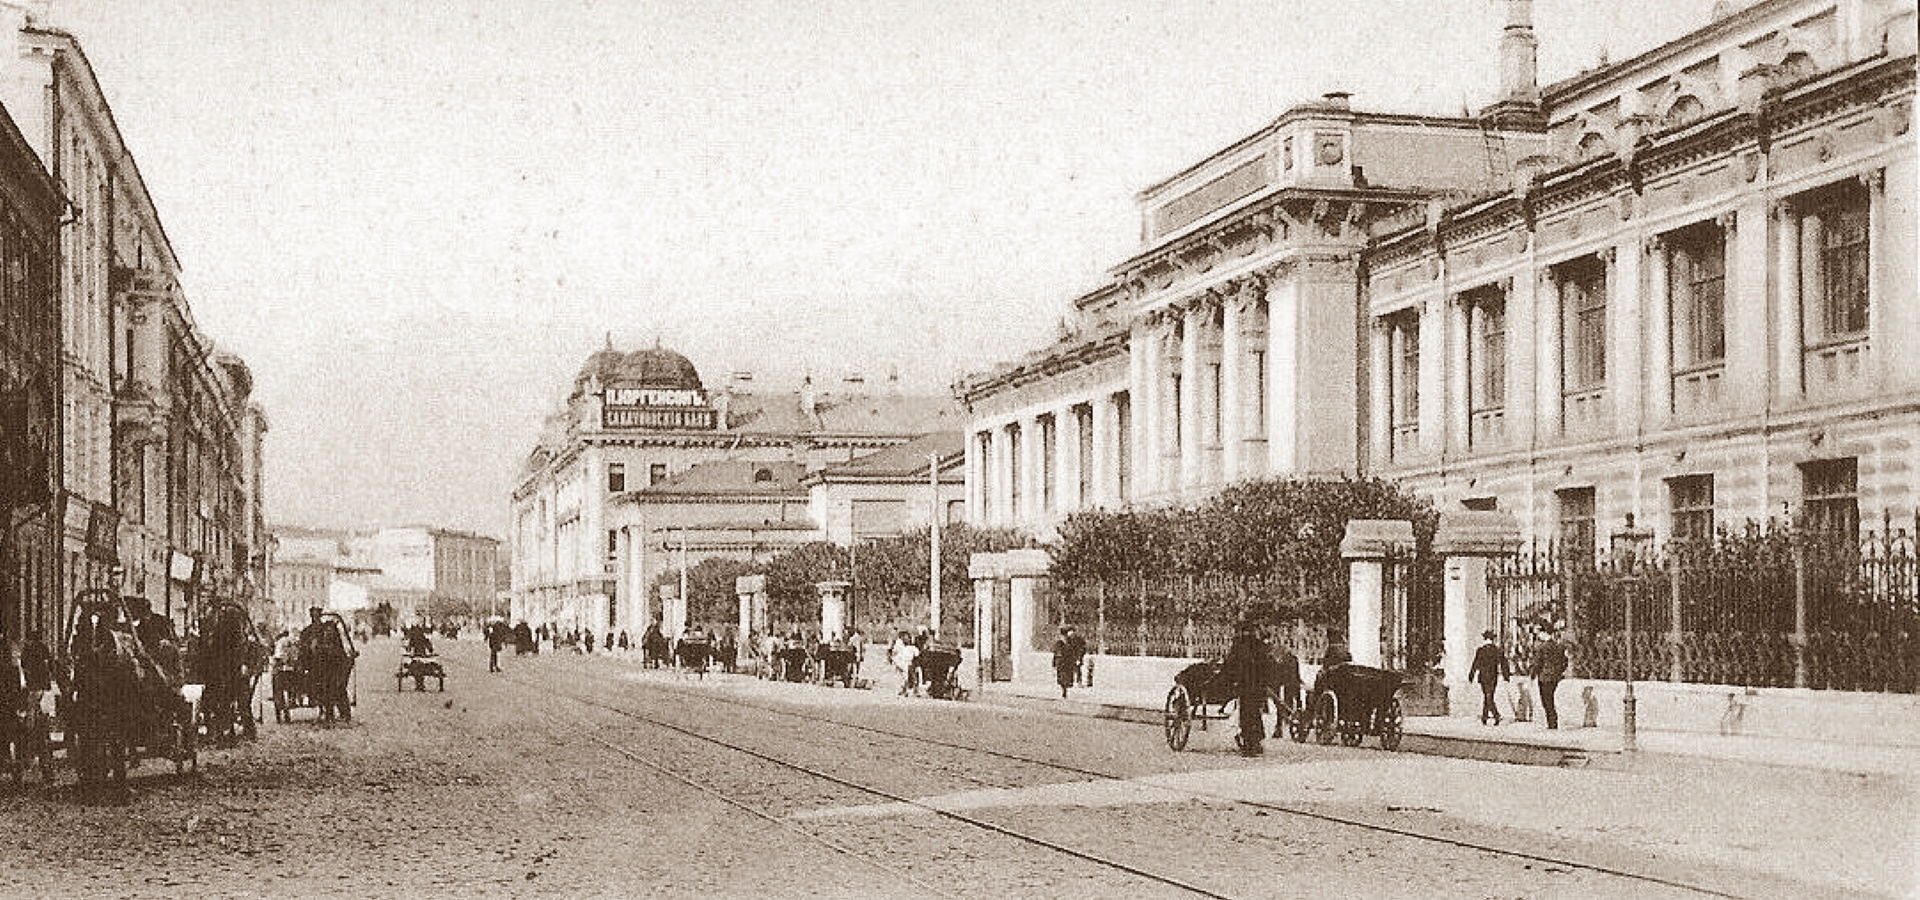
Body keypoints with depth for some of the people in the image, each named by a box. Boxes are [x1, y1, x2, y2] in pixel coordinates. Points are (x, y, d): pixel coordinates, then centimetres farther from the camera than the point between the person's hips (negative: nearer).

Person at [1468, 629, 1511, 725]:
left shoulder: (1480, 650, -9)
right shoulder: (1497, 649, 2)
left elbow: (1476, 664, -6)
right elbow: (1503, 663, 4)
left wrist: (1471, 675, 3)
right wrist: (1506, 675, 12)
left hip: (1484, 676, -4)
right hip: (1494, 677, 4)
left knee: (1488, 697, -5)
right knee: (1488, 697, 16)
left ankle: (1496, 715, -23)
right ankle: (1484, 718, 22)